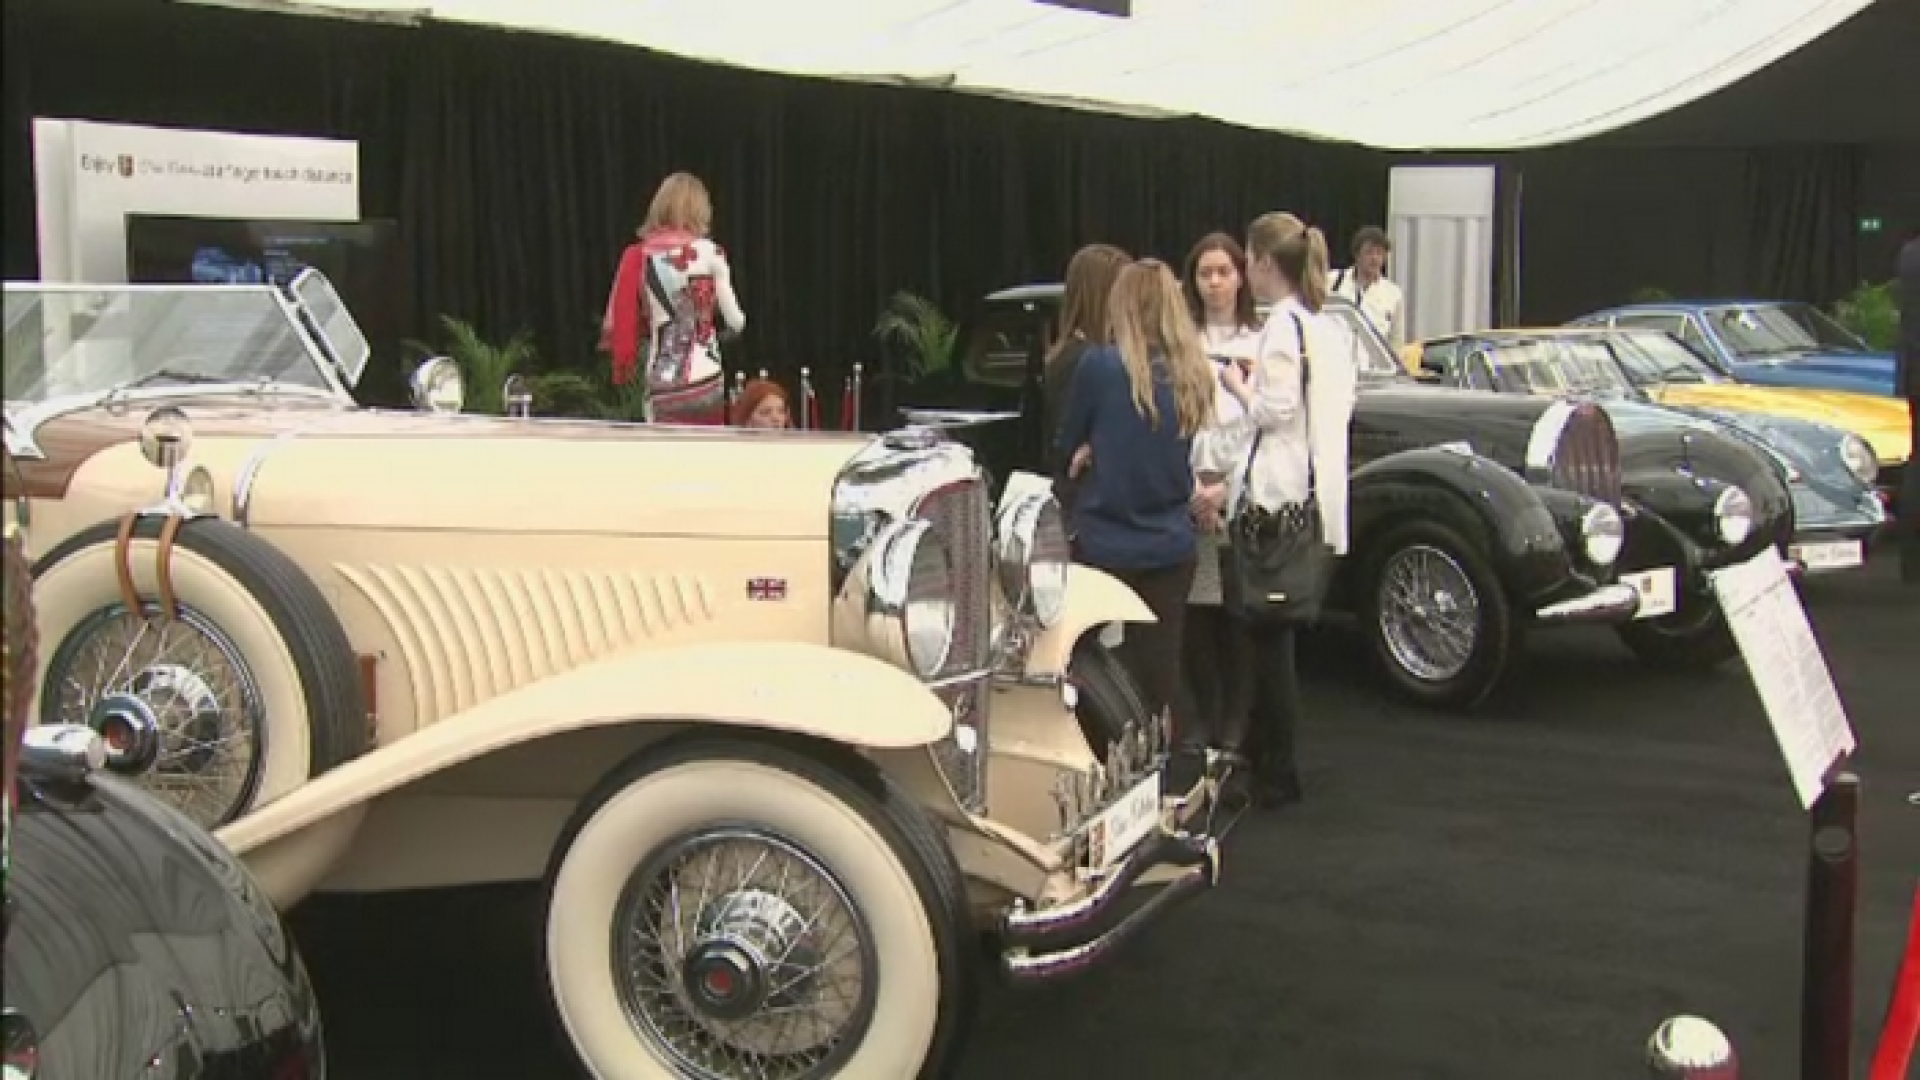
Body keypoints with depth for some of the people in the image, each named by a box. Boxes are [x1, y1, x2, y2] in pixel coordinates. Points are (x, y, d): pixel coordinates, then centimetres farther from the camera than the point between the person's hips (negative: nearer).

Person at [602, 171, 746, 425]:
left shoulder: (637, 257, 1)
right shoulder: (710, 254, -2)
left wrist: (624, 365, 21)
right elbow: (736, 322, 0)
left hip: (663, 383, 1)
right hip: (707, 378, -1)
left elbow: (615, 326, 3)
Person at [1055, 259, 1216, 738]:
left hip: (1104, 546, -4)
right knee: (1161, 668, 10)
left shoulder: (1098, 365, -13)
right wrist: (1103, 449, 2)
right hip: (1171, 547, 4)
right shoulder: (1194, 374, 0)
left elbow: (1067, 448, 0)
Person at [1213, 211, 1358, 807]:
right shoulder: (1325, 326, 13)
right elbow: (1338, 407, 15)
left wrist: (1239, 385, -1)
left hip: (1276, 497, -9)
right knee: (1273, 635, 17)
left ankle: (1277, 776, 3)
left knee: (1270, 639, -3)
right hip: (1311, 491, 9)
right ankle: (1264, 752, 26)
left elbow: (1275, 410, -19)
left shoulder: (1283, 324, -14)